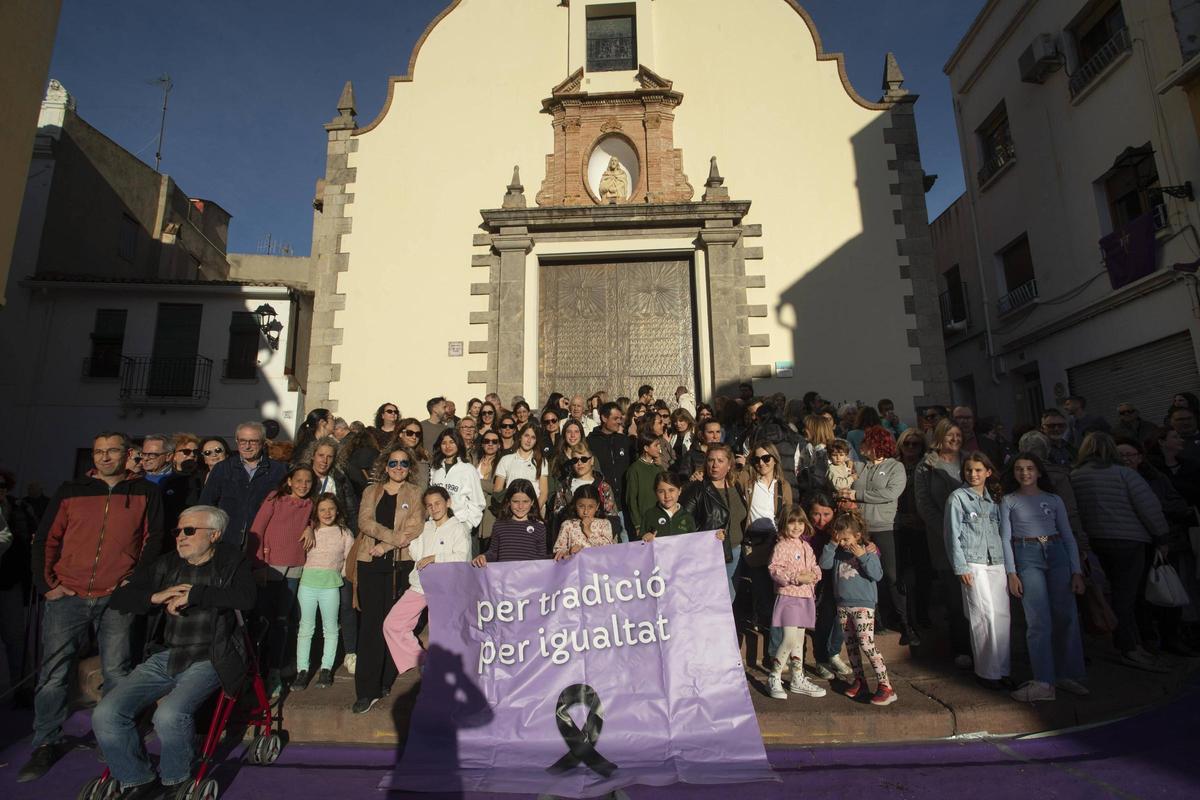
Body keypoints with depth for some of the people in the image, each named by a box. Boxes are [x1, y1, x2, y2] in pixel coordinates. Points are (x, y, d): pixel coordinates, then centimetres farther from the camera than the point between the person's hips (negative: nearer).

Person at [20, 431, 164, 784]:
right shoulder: (71, 490, 9)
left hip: (117, 599, -1)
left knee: (116, 672, 3)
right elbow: (46, 539, 9)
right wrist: (46, 583, 0)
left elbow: (153, 540, 3)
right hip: (66, 596, 2)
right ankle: (46, 744, 20)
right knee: (53, 672, 4)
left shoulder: (146, 493, 5)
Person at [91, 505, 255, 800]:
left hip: (207, 659, -6)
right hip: (163, 657, 6)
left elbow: (246, 597, -19)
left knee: (169, 715, -28)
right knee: (105, 714, -13)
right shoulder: (167, 565, 14)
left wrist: (192, 594, -19)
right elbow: (120, 598, 12)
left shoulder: (231, 563, -1)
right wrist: (157, 597, -7)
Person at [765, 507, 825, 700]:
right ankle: (774, 679, 2)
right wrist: (797, 577, -25)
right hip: (788, 597, -7)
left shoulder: (806, 546, 12)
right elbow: (774, 570, -19)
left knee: (799, 639, 16)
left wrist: (813, 575, -7)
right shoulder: (781, 546, -11)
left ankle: (798, 679, 29)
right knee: (790, 639, -13)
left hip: (806, 597, 7)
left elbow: (816, 567, 15)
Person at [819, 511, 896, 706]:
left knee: (866, 643, -13)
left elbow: (877, 575, -15)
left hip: (863, 604, -6)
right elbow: (824, 564, -4)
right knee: (851, 644, 13)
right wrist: (831, 544, -8)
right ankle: (859, 681, 25)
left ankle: (885, 686, -7)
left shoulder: (869, 551, -8)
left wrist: (862, 556, -24)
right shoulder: (838, 551, 6)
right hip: (843, 605, 6)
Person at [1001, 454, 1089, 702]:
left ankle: (1069, 675, 16)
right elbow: (1005, 538, 4)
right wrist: (1011, 573, -4)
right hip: (1027, 557, -2)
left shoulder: (1054, 500, 13)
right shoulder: (1009, 501, 8)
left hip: (1057, 554, 3)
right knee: (1039, 621, -7)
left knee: (1066, 617, 1)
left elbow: (1068, 536, 11)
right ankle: (1043, 682, -5)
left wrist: (1077, 571, 3)